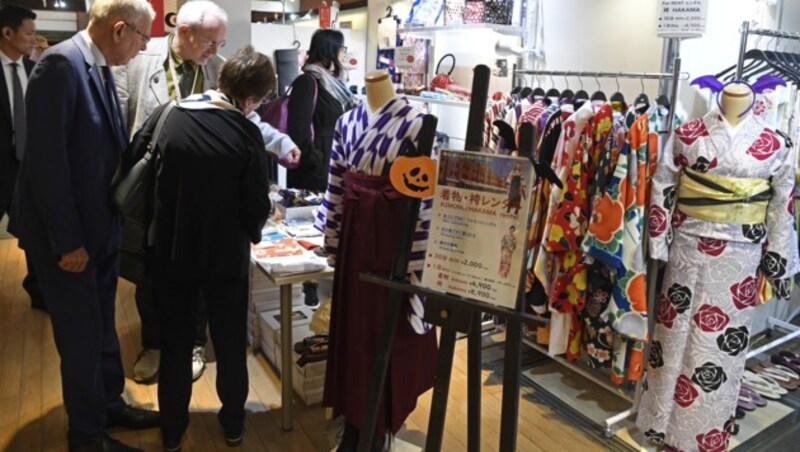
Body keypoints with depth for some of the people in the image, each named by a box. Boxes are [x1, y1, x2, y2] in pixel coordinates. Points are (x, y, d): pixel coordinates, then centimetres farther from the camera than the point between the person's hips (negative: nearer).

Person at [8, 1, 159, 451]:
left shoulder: (100, 68, 7)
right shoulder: (61, 63, -20)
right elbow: (47, 158, -23)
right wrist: (68, 239, -21)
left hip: (100, 223, 8)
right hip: (66, 232, -8)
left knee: (102, 325, 21)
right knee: (82, 334, 7)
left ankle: (111, 403, 40)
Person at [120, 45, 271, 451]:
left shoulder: (163, 117, -8)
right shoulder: (245, 133, -17)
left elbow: (131, 174, 0)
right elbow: (257, 207, -14)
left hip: (170, 251, 3)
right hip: (225, 255, -2)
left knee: (175, 343, 17)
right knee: (230, 341, 17)